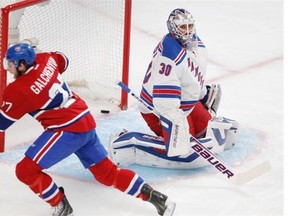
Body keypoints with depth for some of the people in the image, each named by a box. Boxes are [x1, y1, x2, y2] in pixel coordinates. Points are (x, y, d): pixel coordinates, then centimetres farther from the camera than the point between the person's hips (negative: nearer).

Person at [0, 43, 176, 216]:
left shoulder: (18, 91, -18)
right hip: (86, 122, 9)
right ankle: (155, 197, 16)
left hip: (68, 130, -9)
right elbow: (62, 60, 25)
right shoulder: (44, 60, 1)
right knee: (106, 171, 17)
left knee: (26, 170, -7)